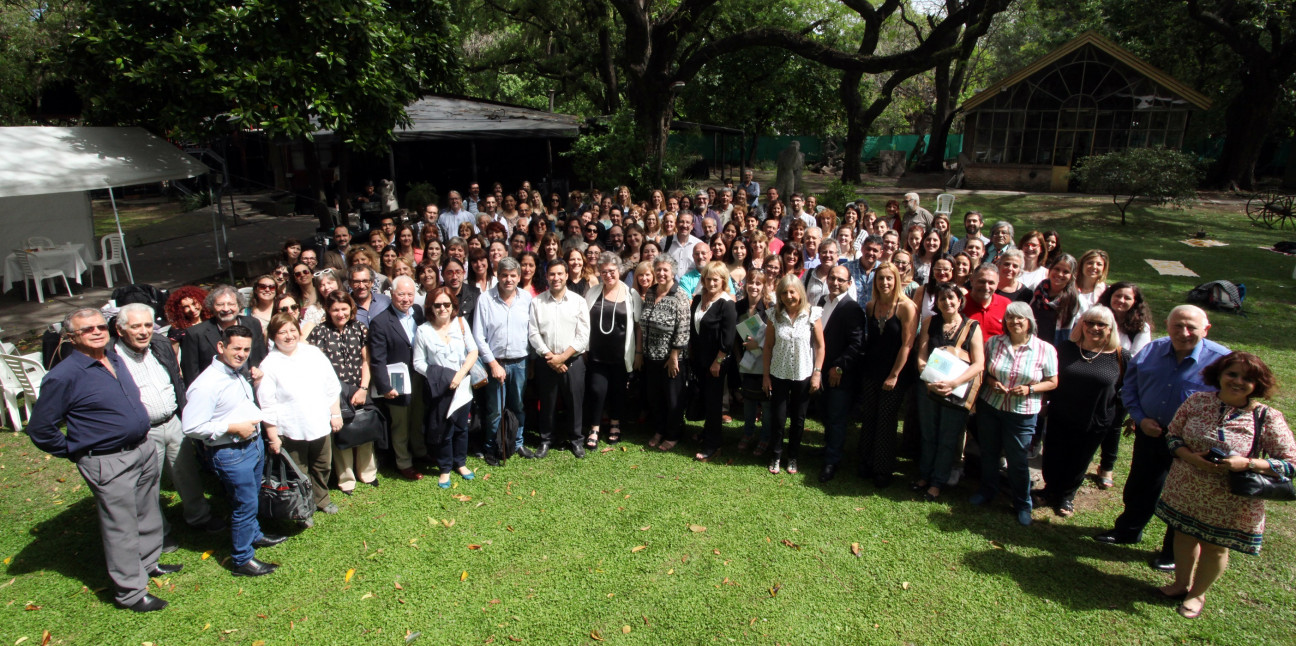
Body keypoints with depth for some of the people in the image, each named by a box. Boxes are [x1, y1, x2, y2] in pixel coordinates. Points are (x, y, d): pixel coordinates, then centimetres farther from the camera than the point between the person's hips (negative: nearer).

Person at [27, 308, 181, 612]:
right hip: (108, 464, -7)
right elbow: (39, 429, -13)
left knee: (148, 514, 21)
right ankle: (130, 591, 18)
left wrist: (142, 437, 16)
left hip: (144, 448, 7)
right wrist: (77, 451, -4)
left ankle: (148, 563, 41)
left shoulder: (115, 360, 6)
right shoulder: (64, 376, -17)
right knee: (121, 527, 4)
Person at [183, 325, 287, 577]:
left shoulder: (238, 374, 8)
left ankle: (253, 535, 46)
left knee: (252, 498, 25)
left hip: (254, 443, 9)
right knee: (244, 504, 2)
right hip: (231, 453, -9)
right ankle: (243, 560, 18)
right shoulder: (206, 384, -23)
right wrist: (234, 428, -22)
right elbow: (192, 427, -25)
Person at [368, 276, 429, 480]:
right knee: (401, 425, 12)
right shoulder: (380, 322, -16)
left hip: (420, 380, 5)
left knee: (419, 420, 23)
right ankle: (404, 463, 31)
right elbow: (377, 360, -16)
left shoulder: (418, 311, 1)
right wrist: (385, 387, -20)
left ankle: (420, 452, 44)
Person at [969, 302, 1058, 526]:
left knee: (1017, 459, 6)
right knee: (988, 452, 16)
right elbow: (981, 369, 8)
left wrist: (1030, 389, -17)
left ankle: (1023, 504, 25)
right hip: (989, 406, 3)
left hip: (1022, 413, -3)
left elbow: (1052, 382, -1)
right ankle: (987, 490, 37)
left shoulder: (1045, 350, -7)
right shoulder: (994, 342, 0)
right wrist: (991, 381, -12)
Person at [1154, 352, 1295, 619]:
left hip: (1229, 502, -2)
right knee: (1184, 536, 19)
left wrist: (1247, 463, -27)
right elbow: (1172, 434, 1)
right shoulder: (1197, 401, -8)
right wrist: (1190, 457, -18)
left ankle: (1198, 593, 42)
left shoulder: (1267, 418, -15)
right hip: (1186, 490, 2)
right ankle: (1181, 584, 45)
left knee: (1215, 547, 17)